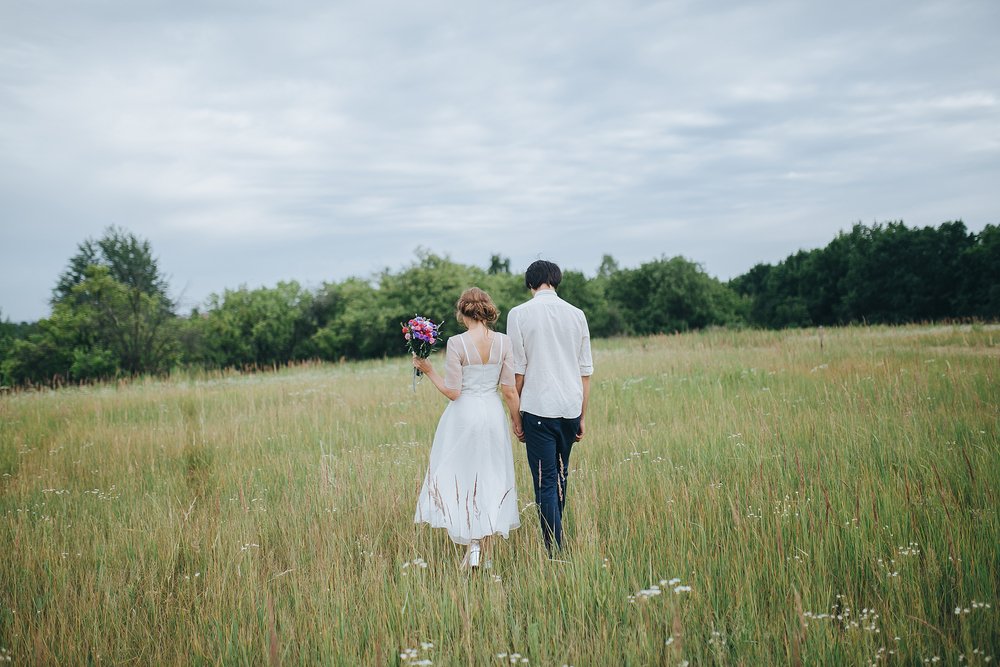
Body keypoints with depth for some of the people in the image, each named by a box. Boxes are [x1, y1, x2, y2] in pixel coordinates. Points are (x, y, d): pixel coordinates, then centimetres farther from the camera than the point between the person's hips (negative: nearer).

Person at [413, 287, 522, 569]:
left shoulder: (456, 343, -13)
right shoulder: (503, 342, -3)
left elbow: (452, 392, -13)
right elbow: (509, 390, -1)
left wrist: (428, 370, -1)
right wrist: (517, 422, 11)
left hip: (464, 415, -4)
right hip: (493, 414, 4)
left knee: (460, 479, 9)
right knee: (490, 480, 13)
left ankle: (472, 544, -4)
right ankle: (486, 553, 20)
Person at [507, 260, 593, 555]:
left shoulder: (519, 314, -3)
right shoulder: (576, 314, 6)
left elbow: (517, 372, -4)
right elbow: (585, 371, 8)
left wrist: (515, 417, 3)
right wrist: (582, 416, 15)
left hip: (538, 409, -4)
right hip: (571, 408, 4)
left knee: (545, 483, -2)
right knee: (561, 476, 19)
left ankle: (556, 553, -5)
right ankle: (555, 536, 29)